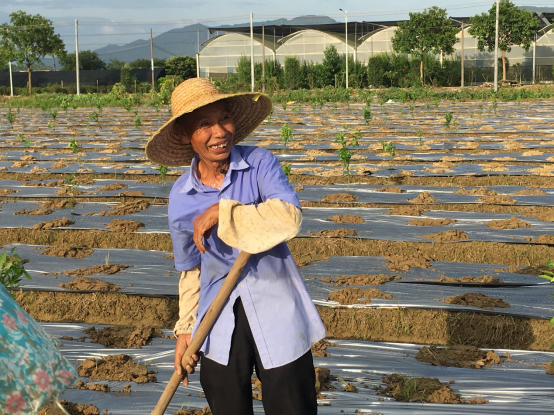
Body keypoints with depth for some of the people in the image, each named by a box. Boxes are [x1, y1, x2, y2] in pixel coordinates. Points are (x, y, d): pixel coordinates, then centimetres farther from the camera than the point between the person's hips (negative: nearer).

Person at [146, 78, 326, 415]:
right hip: (220, 327, 3)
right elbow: (192, 270, 10)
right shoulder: (181, 198, -2)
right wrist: (186, 328, 10)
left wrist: (220, 213, -24)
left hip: (277, 316, -2)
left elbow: (289, 217, -30)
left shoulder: (260, 163, -11)